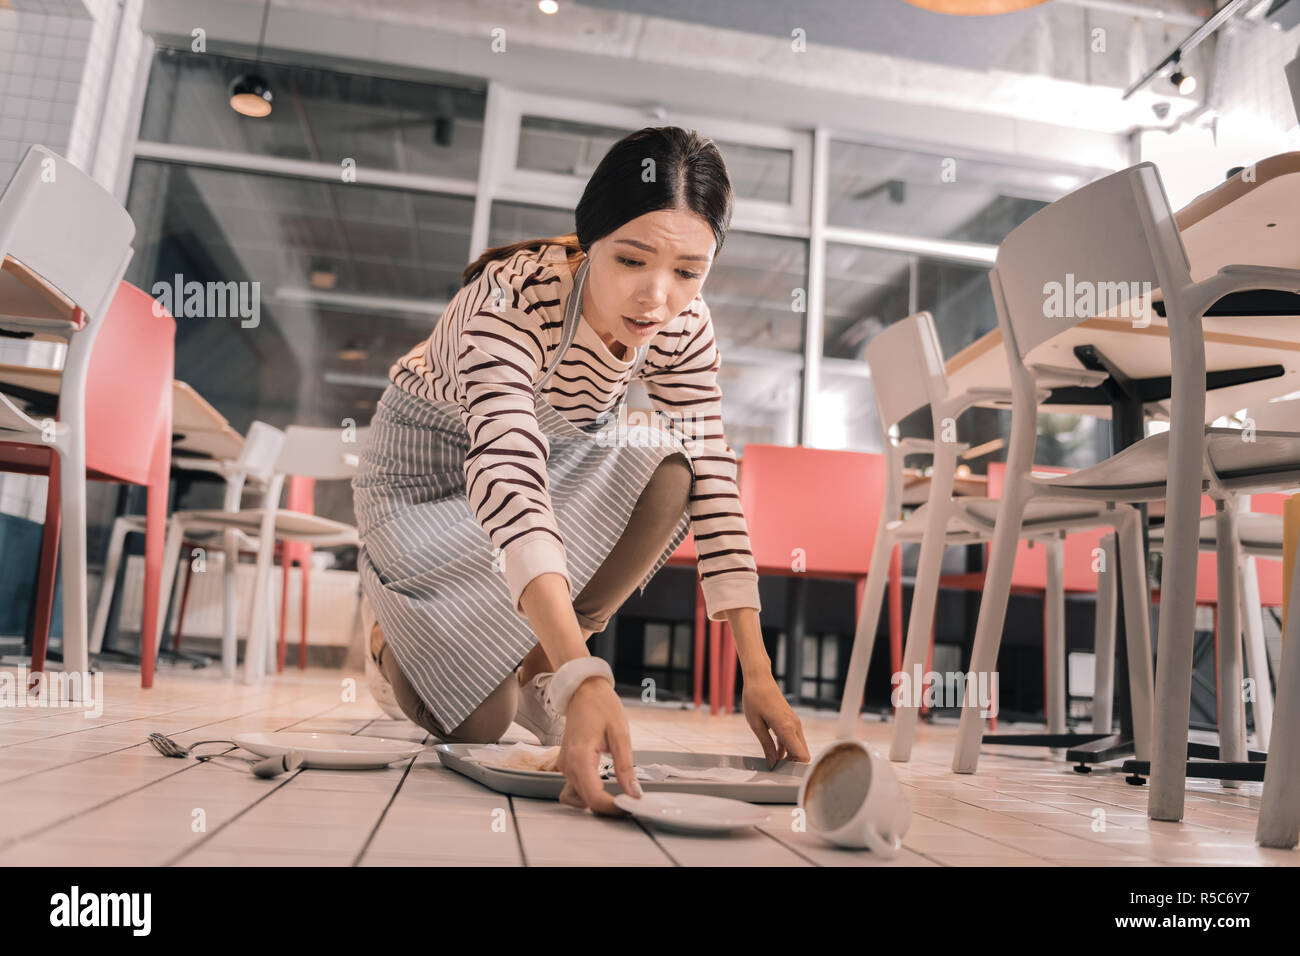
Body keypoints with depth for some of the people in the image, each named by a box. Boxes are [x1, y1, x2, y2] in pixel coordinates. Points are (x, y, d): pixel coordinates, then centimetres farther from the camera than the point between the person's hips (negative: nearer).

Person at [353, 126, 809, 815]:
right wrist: (585, 679, -61)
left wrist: (758, 676, -26)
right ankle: (392, 630, 23)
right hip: (431, 460, -4)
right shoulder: (512, 300, -36)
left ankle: (536, 667, -7)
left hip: (557, 446, 5)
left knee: (667, 472, -28)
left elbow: (713, 484, -20)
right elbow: (508, 478, -49)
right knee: (477, 722, -12)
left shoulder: (683, 327, -19)